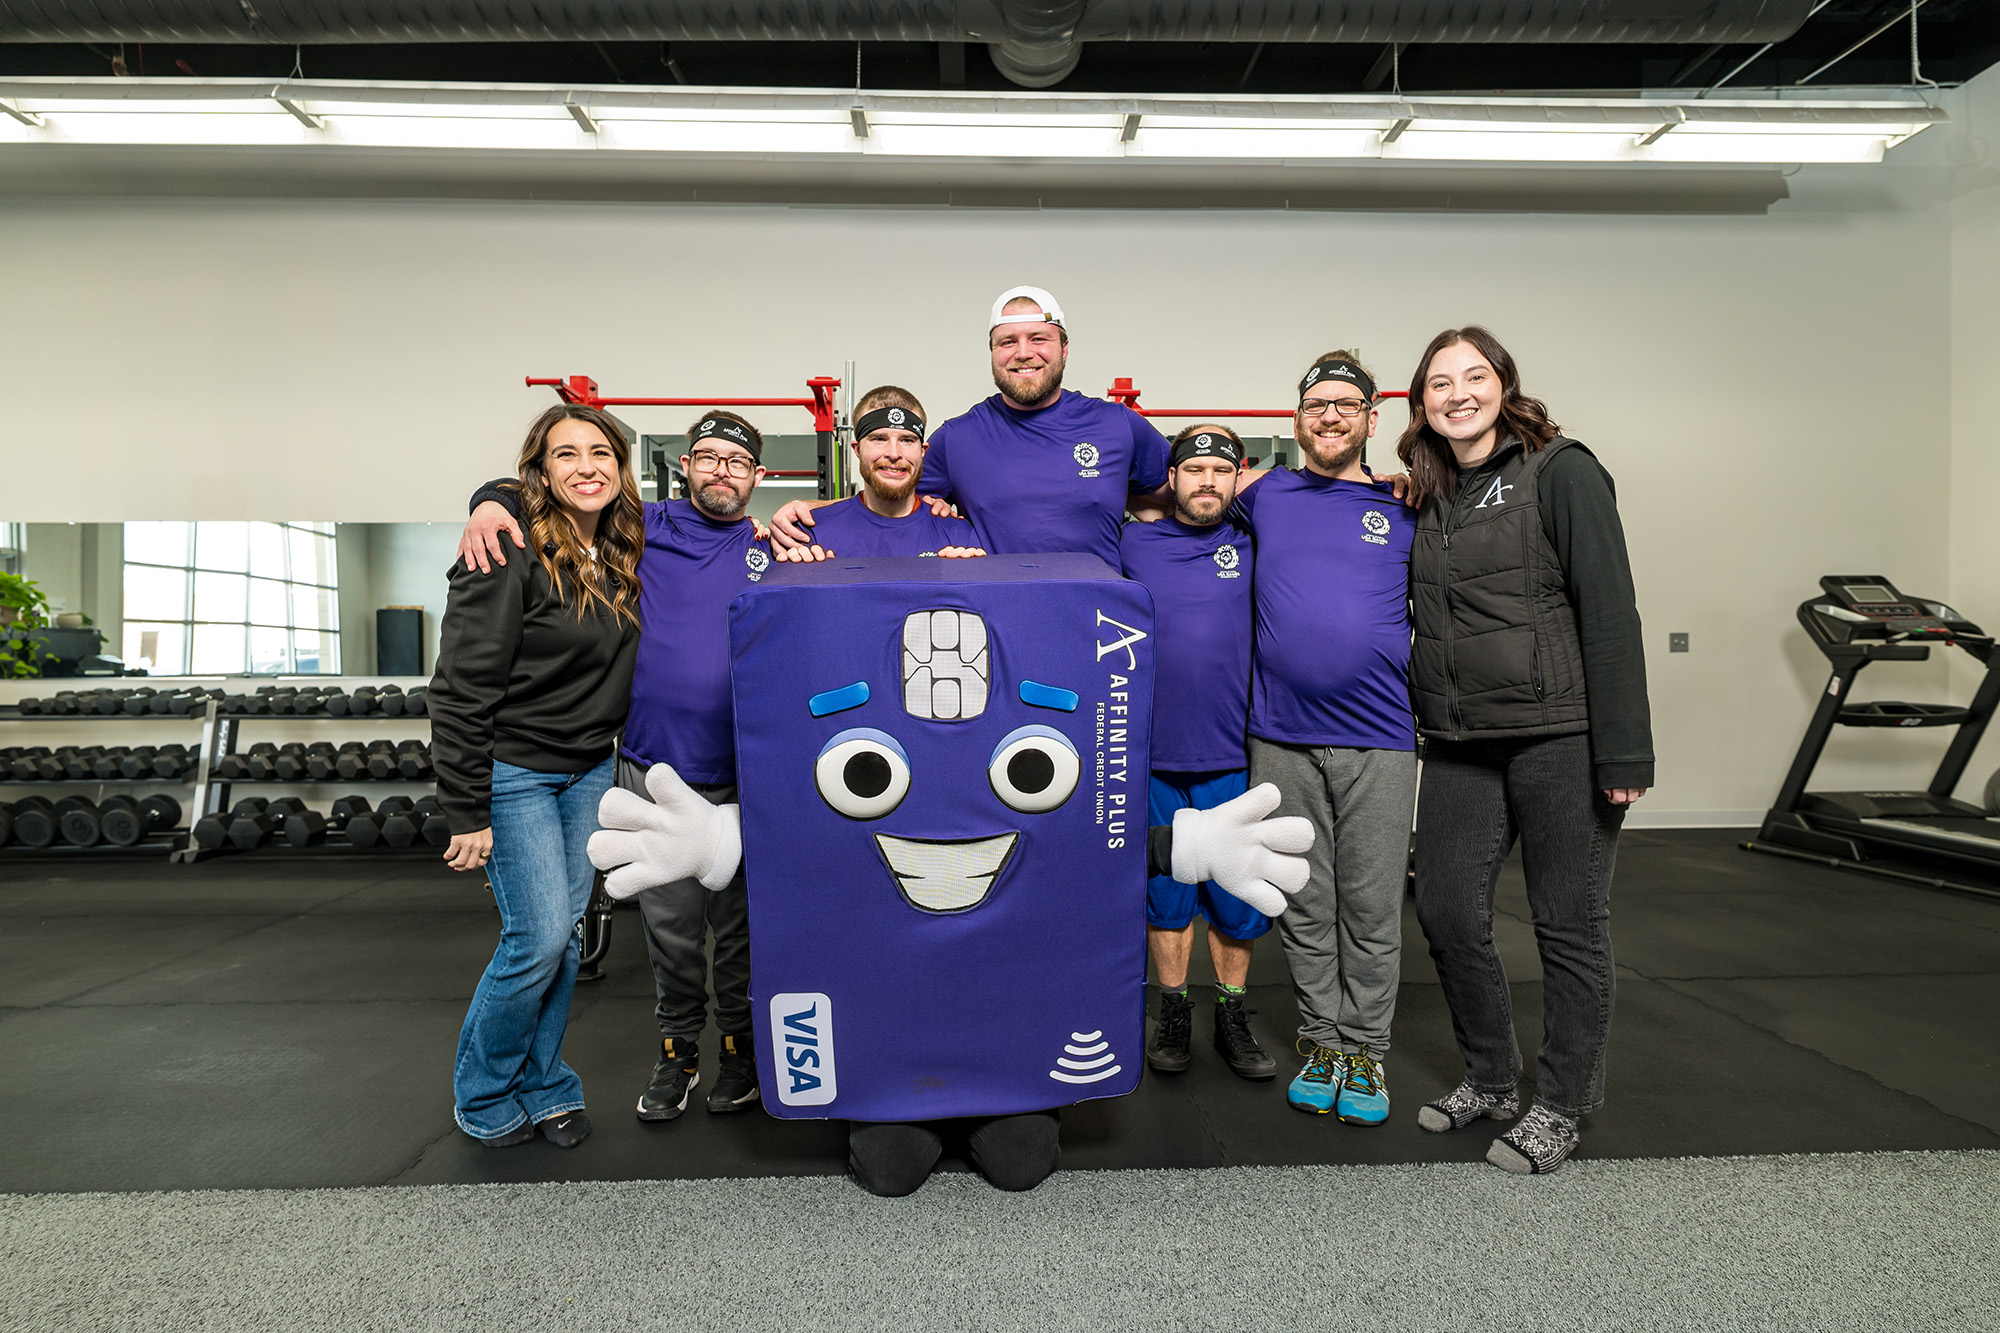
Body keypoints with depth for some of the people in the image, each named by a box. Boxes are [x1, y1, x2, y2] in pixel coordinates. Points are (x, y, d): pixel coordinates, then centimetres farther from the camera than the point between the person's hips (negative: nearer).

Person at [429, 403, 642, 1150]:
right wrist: (467, 814, -17)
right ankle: (481, 1097, 19)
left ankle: (542, 1088, 29)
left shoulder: (625, 553, 2)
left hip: (590, 770, 6)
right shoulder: (512, 557, -18)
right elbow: (461, 691, -17)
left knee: (565, 932, 12)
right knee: (539, 937, -6)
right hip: (513, 771, -6)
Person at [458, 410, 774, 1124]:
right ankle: (678, 1049, 29)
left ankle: (741, 1045, 31)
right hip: (653, 771, 0)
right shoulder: (643, 527, 6)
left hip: (744, 777, 0)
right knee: (670, 926, 9)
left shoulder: (773, 553, 9)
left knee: (739, 923, 11)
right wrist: (490, 503, -11)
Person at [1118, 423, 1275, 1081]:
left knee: (1236, 896, 9)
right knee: (1165, 891, 11)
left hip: (1234, 757, 0)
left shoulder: (1255, 543, 5)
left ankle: (1232, 1017, 28)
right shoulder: (1133, 544, 4)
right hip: (1153, 756, 0)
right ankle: (1173, 1014, 28)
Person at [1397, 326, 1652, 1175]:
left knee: (1569, 925, 6)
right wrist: (1422, 718, 9)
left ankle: (1561, 1108, 23)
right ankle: (1490, 1080, 28)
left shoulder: (1560, 471, -4)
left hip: (1559, 736, -5)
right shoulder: (1425, 498, 14)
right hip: (1459, 745, 6)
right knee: (1446, 911, 7)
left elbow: (1609, 615, -10)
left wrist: (1623, 752, -15)